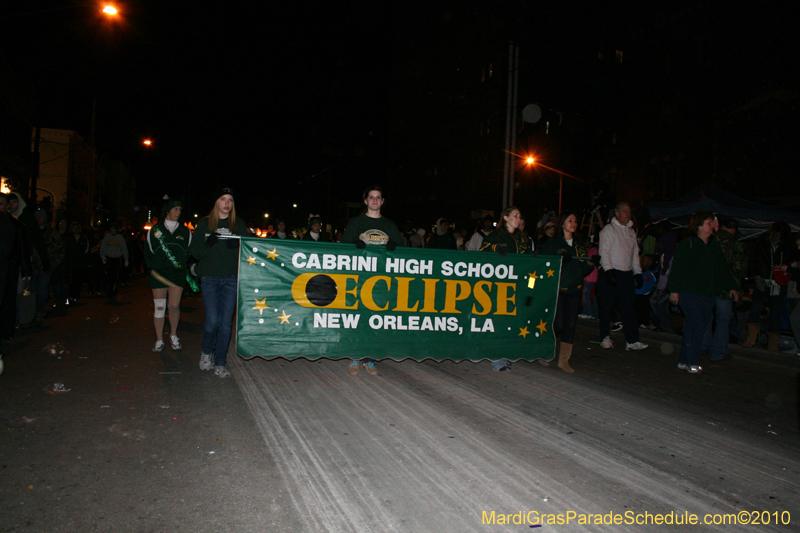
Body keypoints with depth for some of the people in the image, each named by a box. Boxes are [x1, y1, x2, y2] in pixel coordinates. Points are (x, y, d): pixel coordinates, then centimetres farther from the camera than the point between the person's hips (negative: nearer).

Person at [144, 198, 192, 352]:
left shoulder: (185, 231, 9)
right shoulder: (155, 230, 6)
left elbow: (190, 253, 14)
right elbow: (147, 252, 11)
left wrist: (185, 268, 3)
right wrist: (153, 266, -1)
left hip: (178, 273, 1)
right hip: (158, 274, -1)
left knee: (174, 306, -1)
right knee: (159, 307, 0)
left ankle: (173, 335, 20)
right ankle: (159, 340, 10)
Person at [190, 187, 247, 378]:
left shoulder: (239, 224, 10)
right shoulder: (205, 224, 7)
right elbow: (195, 251, 4)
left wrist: (237, 247, -11)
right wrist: (208, 245, -15)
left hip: (232, 278, 1)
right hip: (210, 278, -1)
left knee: (226, 322, 1)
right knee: (212, 320, -8)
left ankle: (220, 363, 12)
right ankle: (207, 352, 21)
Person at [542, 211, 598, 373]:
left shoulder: (578, 245, 16)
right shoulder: (552, 243, 0)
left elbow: (583, 270, 16)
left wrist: (592, 262, -3)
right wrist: (561, 261, -22)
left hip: (574, 289, 5)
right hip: (557, 288, -5)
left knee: (571, 324, 1)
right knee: (558, 324, -9)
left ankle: (564, 360, 10)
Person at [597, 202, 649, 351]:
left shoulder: (631, 231, 18)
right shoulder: (608, 229, -2)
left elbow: (635, 253, 22)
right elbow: (604, 252, -9)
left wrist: (638, 272, 15)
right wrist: (609, 271, -18)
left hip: (626, 274, 6)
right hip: (611, 273, -5)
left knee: (629, 308, 1)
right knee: (606, 307, 0)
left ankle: (632, 340, 2)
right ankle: (605, 337, 11)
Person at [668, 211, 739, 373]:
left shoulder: (714, 245, 15)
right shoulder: (687, 244, -5)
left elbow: (723, 268, 22)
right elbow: (677, 269, -8)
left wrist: (731, 287, 17)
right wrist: (674, 290, -12)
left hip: (707, 294, 7)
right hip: (689, 292, -6)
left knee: (701, 325, 5)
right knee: (696, 325, -12)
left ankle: (685, 360, 13)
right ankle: (691, 361, -4)